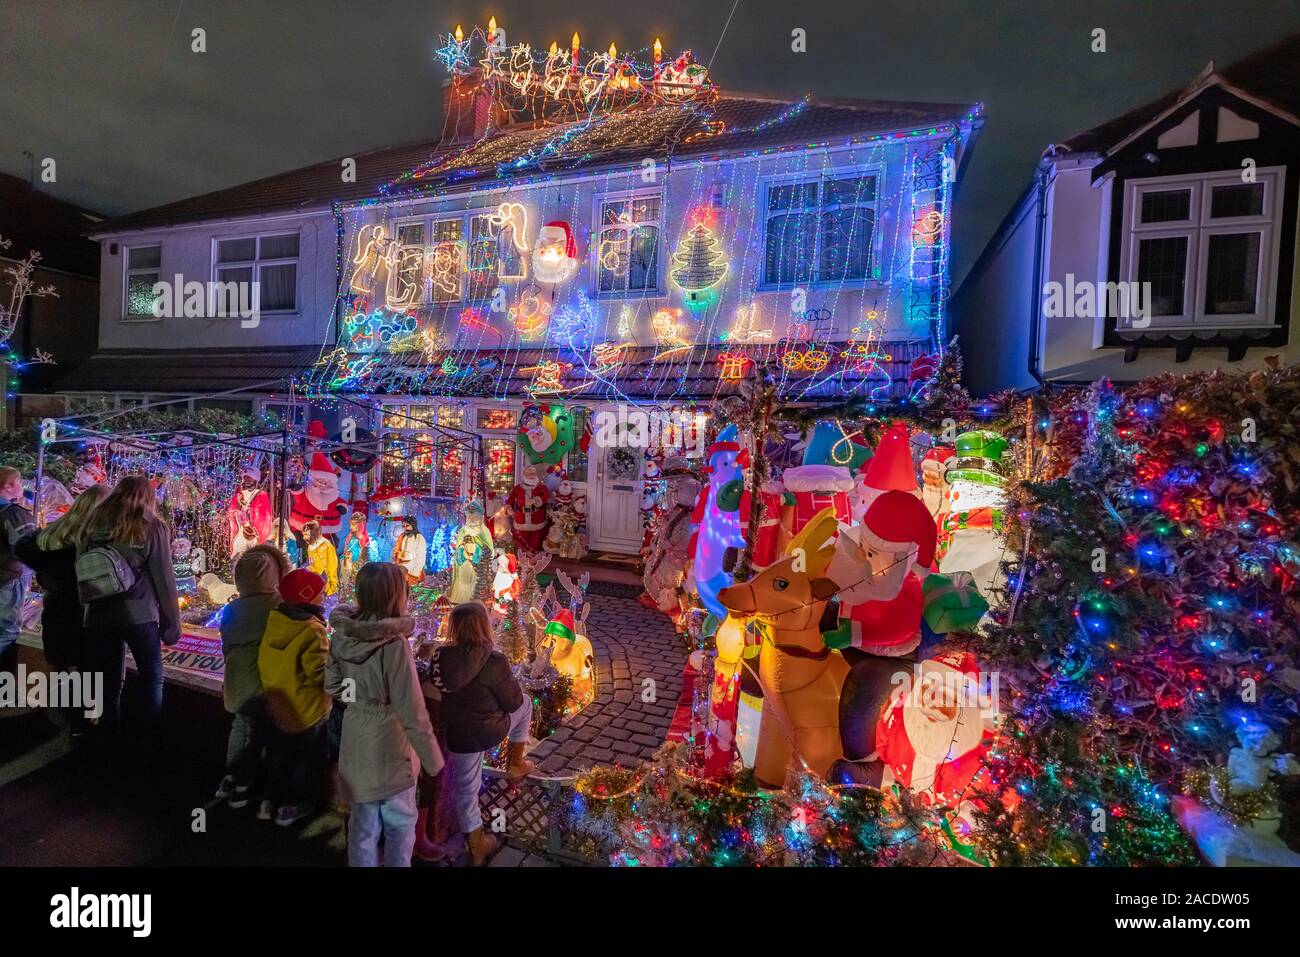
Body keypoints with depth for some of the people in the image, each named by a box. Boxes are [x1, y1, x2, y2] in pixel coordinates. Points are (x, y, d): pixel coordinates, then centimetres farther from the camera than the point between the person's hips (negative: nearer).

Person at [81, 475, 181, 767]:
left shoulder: (95, 523, 6)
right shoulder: (152, 527, -6)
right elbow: (163, 579, -7)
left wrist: (88, 610, 19)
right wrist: (172, 623, -1)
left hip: (99, 615, 4)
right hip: (139, 615, -4)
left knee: (109, 684, 14)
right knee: (152, 680, 10)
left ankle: (112, 750, 26)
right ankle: (147, 750, 12)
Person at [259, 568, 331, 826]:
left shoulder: (274, 622, -7)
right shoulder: (312, 631, -29)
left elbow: (267, 664, 5)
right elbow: (321, 673, -28)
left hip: (279, 705, 7)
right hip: (307, 710, -7)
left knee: (281, 753, 27)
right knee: (306, 759, 14)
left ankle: (271, 798, 39)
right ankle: (293, 806, 24)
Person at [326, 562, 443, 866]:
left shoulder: (342, 634, -7)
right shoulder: (393, 642, -26)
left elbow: (333, 686, 7)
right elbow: (411, 712, -23)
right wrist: (433, 759, -13)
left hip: (355, 739, 6)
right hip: (388, 743, -6)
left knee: (363, 821, 22)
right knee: (400, 822, 15)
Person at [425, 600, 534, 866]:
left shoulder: (439, 657, -12)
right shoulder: (494, 661, -25)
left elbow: (439, 690, 5)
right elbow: (512, 702, -14)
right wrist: (513, 685, 7)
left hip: (457, 736, 4)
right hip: (491, 731, -4)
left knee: (466, 790, 23)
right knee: (525, 704, 24)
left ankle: (477, 847, 39)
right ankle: (515, 765, 34)